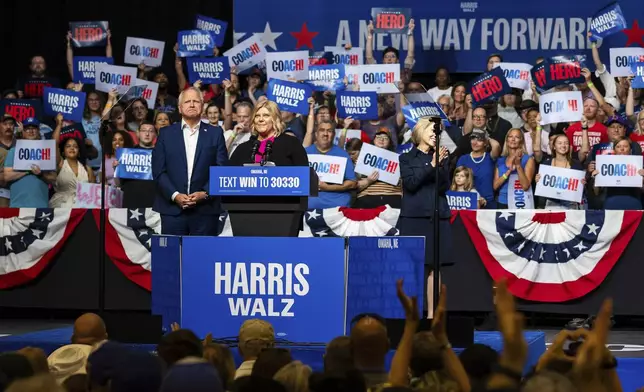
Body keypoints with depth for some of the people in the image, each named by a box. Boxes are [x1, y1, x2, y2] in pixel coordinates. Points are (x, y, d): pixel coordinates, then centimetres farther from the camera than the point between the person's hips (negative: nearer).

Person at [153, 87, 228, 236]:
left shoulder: (215, 134, 9)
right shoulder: (166, 134, 10)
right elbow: (158, 171, 4)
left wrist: (205, 193, -9)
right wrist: (175, 195, -9)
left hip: (205, 208, 0)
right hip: (172, 209, 0)